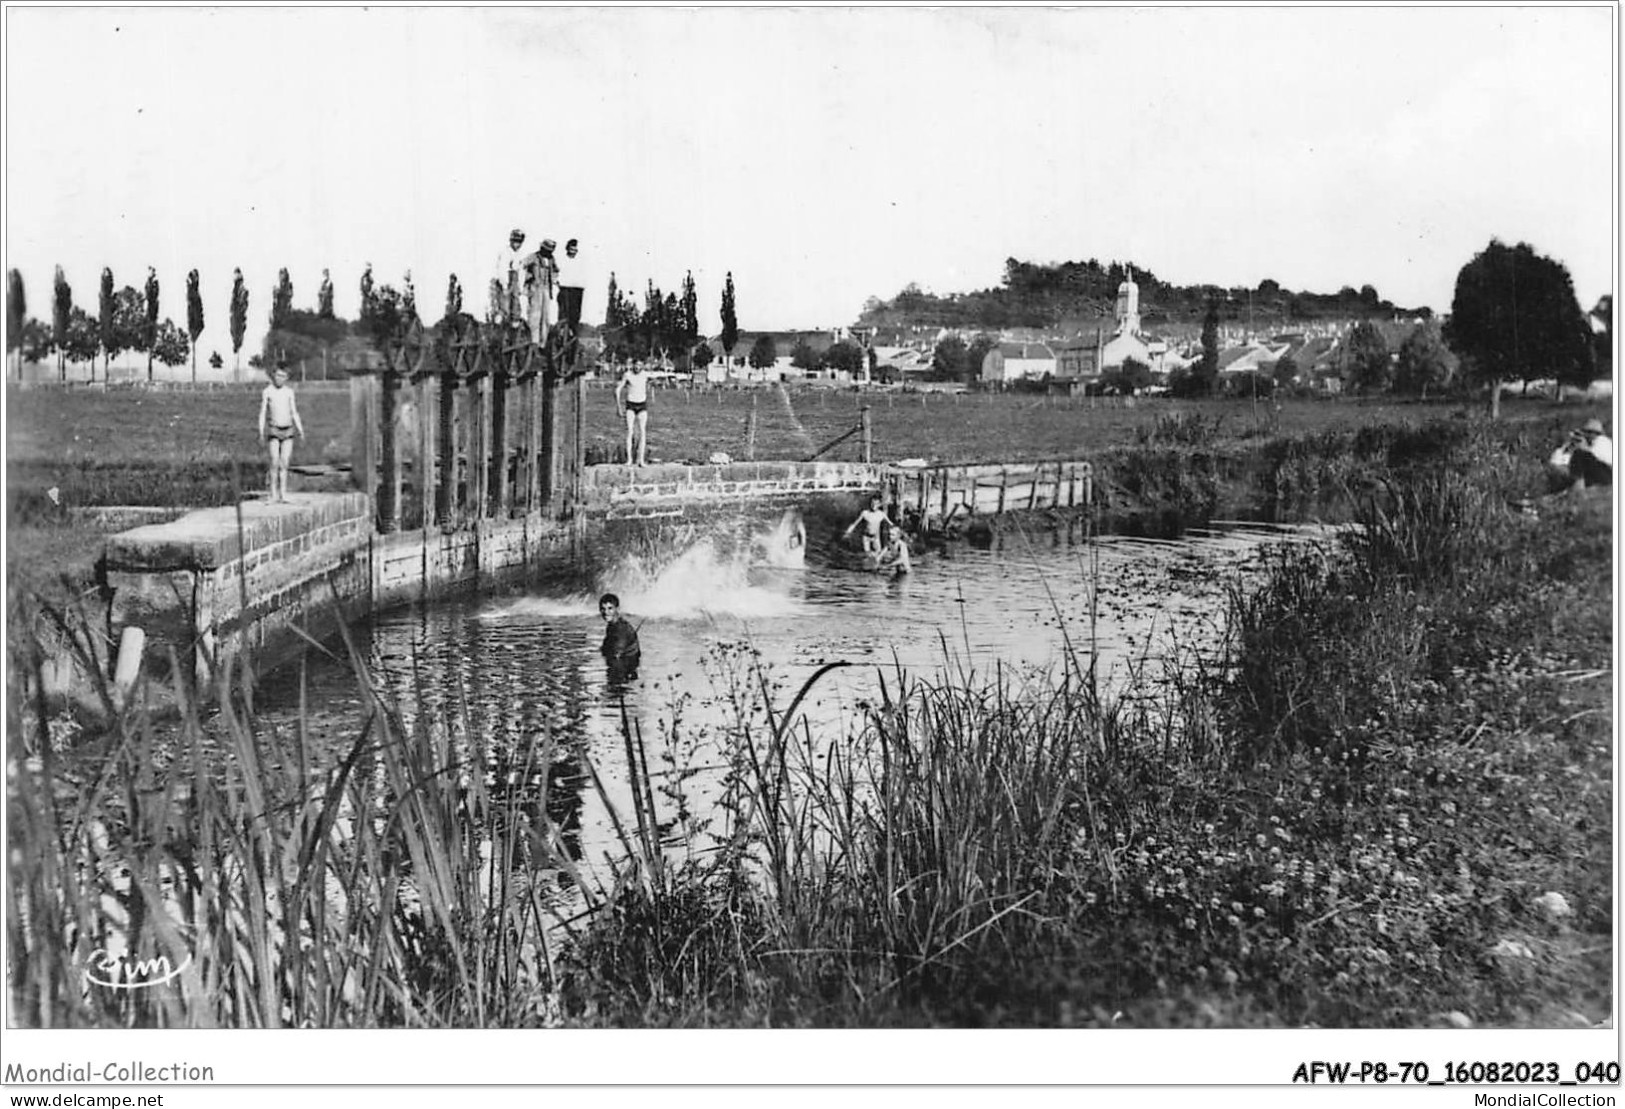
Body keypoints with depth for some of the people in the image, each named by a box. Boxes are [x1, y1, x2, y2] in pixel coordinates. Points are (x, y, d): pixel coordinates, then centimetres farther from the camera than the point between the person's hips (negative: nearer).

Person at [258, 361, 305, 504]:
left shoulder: (289, 391, 7)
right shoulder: (267, 392, -1)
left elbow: (294, 412, 12)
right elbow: (262, 413, 0)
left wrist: (300, 430, 2)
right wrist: (261, 433, -8)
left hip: (288, 431, 3)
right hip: (274, 430, -3)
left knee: (284, 463, 0)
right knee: (275, 462, -13)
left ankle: (283, 495, 3)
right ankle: (274, 495, -9)